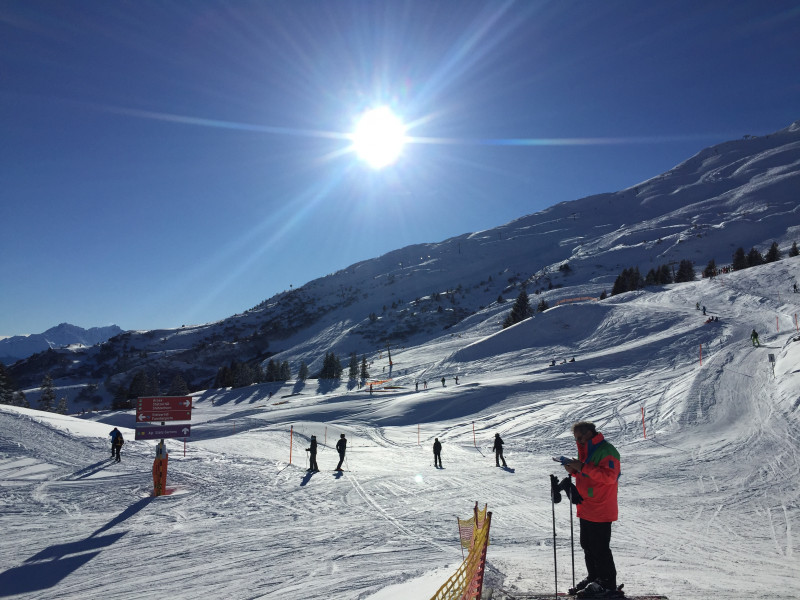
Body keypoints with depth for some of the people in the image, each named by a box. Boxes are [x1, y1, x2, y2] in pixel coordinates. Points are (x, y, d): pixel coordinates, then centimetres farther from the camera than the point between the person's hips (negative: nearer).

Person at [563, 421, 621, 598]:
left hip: (601, 510, -9)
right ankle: (594, 578, 30)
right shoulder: (586, 450, 15)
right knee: (587, 545, 16)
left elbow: (609, 476, -27)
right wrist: (574, 471, 2)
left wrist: (583, 467, -28)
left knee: (600, 548, -2)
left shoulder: (606, 450, -15)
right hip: (586, 510, 9)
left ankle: (607, 584, 11)